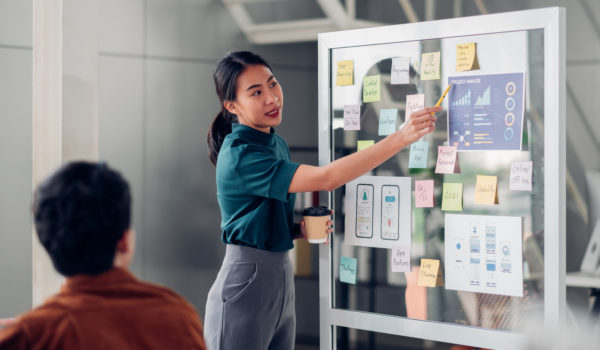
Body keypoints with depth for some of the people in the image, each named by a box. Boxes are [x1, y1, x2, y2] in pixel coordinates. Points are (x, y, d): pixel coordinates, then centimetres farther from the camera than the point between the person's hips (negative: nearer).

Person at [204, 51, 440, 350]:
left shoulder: (277, 144, 10)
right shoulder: (239, 156, -20)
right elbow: (326, 178, -29)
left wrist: (300, 230, -2)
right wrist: (401, 137, -32)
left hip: (281, 277, 8)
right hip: (246, 281, -8)